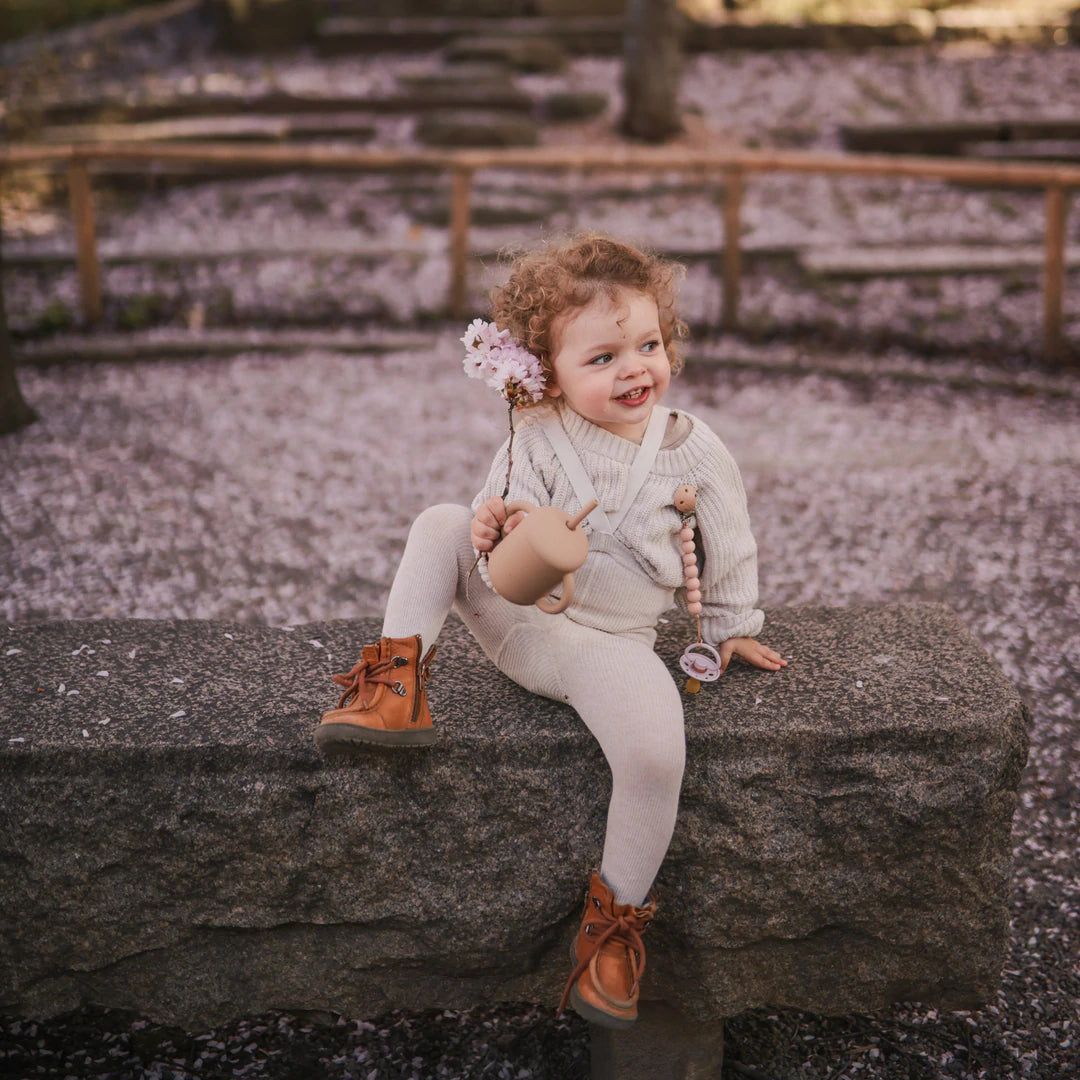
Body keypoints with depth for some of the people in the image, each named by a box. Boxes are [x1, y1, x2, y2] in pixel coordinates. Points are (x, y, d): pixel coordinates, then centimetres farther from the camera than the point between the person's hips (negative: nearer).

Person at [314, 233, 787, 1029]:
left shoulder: (695, 453, -5)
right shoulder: (537, 441, -7)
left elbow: (729, 548, 9)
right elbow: (511, 515, -8)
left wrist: (731, 629, 19)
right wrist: (496, 535, -34)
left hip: (607, 641, -2)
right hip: (515, 612, 2)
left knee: (658, 752, -28)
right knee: (442, 523, -15)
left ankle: (616, 917, -6)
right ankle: (398, 680, -11)